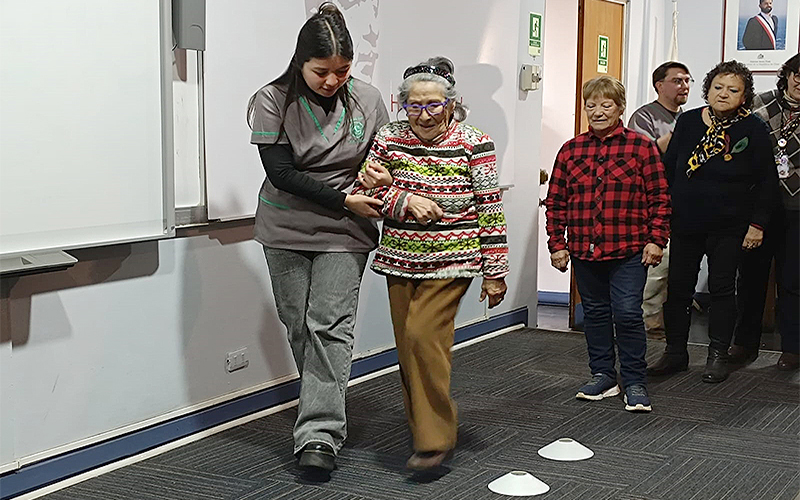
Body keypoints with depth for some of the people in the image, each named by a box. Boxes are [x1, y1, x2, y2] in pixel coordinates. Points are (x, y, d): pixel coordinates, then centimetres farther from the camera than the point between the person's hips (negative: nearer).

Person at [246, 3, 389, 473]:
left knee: (330, 326, -10)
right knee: (299, 325, 9)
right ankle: (322, 408, 29)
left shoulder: (367, 100, -4)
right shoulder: (272, 102, -9)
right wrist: (343, 200, -19)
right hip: (287, 230, 1)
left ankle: (320, 434, -10)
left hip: (344, 233, -1)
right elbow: (281, 173, -14)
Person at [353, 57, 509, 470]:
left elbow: (490, 210, -4)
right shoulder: (390, 138, 3)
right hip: (401, 260, 5)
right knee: (407, 344, 8)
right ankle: (423, 429, 27)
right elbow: (365, 190, -1)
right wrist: (406, 200, -18)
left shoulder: (474, 145, -6)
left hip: (451, 261, -5)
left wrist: (494, 273, -4)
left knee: (422, 335, -17)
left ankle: (437, 437, -7)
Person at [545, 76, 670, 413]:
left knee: (628, 313, -5)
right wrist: (557, 244, 5)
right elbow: (556, 201, 9)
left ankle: (634, 382, 8)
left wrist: (656, 239, -6)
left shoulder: (641, 147, -1)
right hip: (584, 249, 4)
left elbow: (659, 197, 0)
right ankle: (603, 376, 26)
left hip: (628, 249, -4)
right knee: (595, 313, 13)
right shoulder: (570, 150, 7)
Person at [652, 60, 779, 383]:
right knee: (678, 287, 7)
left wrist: (757, 224, -5)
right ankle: (675, 353, 18)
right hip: (685, 223, 3)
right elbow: (668, 168, 10)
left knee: (722, 289, 5)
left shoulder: (753, 130, -5)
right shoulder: (688, 122, 3)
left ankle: (718, 356, 15)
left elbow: (767, 181, -1)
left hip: (728, 227, -3)